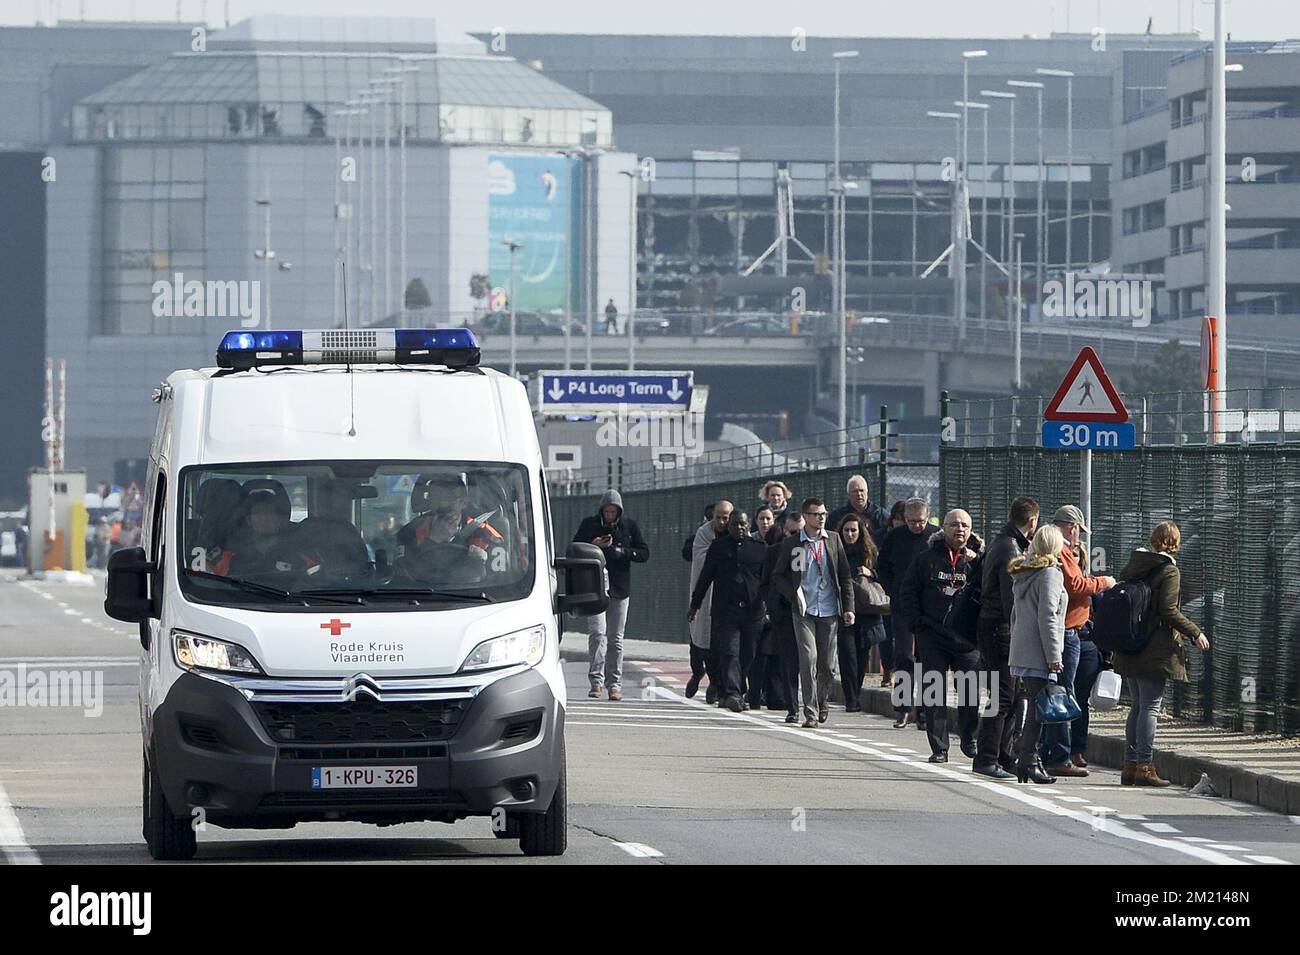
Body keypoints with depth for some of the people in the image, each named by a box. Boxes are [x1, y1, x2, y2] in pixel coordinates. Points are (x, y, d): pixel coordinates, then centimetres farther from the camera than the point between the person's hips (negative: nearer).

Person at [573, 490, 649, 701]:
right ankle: (596, 681, -14)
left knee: (616, 637, 4)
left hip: (620, 588, 2)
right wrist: (593, 546, -14)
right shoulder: (589, 524, 3)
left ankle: (614, 683, 9)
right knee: (598, 632, -15)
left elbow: (644, 553, 4)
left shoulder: (629, 526, 5)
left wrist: (623, 552, -14)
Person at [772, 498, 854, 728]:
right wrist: (794, 594, -8)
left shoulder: (833, 540, 6)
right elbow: (777, 576, 8)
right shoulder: (791, 544, 0)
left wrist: (848, 607, 4)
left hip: (829, 611, 2)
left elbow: (845, 576, 10)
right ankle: (811, 712, -10)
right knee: (809, 659, -14)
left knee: (827, 665, 7)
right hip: (804, 612, -2)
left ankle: (822, 700, 34)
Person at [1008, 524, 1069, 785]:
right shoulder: (1050, 573, -10)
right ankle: (1028, 761, -8)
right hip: (1039, 655, -8)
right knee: (1037, 708, -6)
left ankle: (1026, 759, 13)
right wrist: (1053, 656, -14)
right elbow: (1047, 617, -16)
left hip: (1020, 652, 8)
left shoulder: (1022, 572, 14)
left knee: (1030, 707, 12)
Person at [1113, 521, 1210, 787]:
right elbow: (1169, 612, -16)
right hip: (1156, 650, -7)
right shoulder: (1169, 571, -11)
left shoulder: (1132, 565, 8)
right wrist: (1195, 633, -6)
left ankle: (1130, 765, 14)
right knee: (1150, 707, -4)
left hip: (1129, 649, 7)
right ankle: (1144, 766, -6)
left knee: (1137, 706, 14)